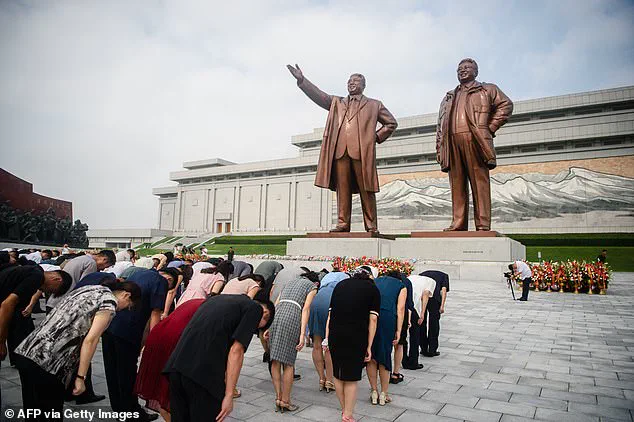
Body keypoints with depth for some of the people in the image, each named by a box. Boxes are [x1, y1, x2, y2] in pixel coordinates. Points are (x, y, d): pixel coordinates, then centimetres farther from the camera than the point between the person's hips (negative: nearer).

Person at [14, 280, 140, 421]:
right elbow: (90, 340, -11)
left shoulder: (88, 289, 19)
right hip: (46, 362, -8)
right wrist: (80, 377, -8)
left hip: (25, 353, 8)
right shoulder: (109, 302, -6)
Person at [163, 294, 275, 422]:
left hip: (175, 366, 7)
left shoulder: (218, 298, 27)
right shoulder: (255, 308, 6)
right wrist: (229, 395, -4)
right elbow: (236, 350, -5)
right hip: (204, 373, -7)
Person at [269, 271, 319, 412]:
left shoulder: (290, 283, 32)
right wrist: (302, 334, -6)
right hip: (292, 316, -5)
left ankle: (278, 397, 12)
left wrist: (268, 328, 23)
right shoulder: (312, 286, 16)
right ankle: (285, 401, 10)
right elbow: (306, 309, 0)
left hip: (276, 315, 5)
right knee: (288, 362, 3)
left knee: (275, 360, 9)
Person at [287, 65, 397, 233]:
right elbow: (319, 95, 15)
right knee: (342, 189, -3)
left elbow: (391, 123, 22)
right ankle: (343, 224, -1)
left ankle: (371, 226, -2)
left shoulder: (374, 105, 21)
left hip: (362, 151, -2)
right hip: (340, 151, 2)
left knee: (366, 190, -5)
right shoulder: (337, 103, 26)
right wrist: (301, 80, 3)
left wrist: (377, 137, 8)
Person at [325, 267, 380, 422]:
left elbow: (330, 313, 13)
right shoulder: (372, 288, 8)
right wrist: (369, 346, 1)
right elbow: (372, 319, 0)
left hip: (335, 334, 4)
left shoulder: (340, 284, 17)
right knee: (352, 377, 12)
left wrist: (327, 338, 14)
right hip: (356, 336, -3)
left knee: (338, 374, 19)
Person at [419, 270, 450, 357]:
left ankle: (424, 349, 25)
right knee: (434, 324, 12)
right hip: (433, 298, -3)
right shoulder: (444, 276, 26)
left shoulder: (423, 273, 34)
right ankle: (432, 351, 18)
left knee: (421, 323, 17)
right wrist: (442, 306, -1)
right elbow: (444, 290, 7)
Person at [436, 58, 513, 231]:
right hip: (452, 142, 4)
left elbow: (506, 104, 8)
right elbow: (440, 125, 21)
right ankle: (458, 224, 0)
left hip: (475, 140, -4)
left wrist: (490, 127, -2)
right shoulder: (449, 97, 29)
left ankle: (483, 225, -8)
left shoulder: (488, 89, 19)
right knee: (457, 185, -1)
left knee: (479, 182, -7)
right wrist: (439, 150, 9)